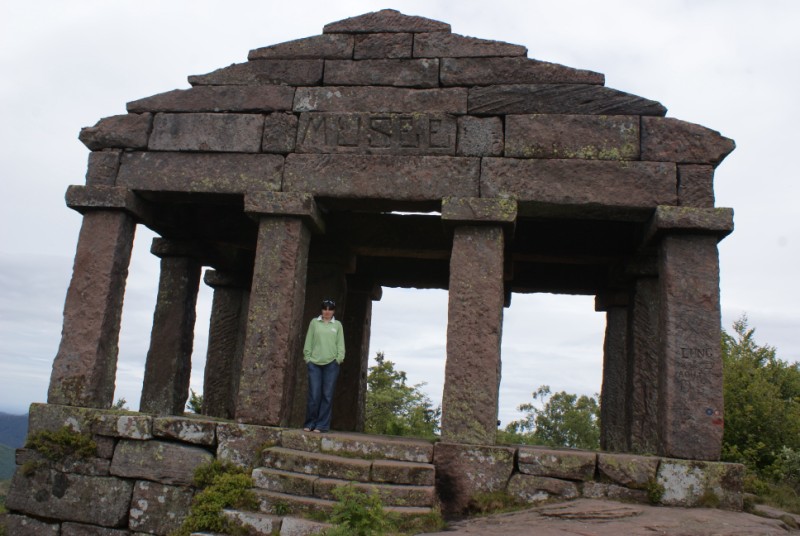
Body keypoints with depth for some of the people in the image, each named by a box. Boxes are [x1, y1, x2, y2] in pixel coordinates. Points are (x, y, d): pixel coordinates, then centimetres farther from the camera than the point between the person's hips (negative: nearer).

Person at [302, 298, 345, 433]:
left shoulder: (337, 325, 11)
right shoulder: (314, 322, 10)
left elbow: (340, 344, 9)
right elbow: (308, 342, 9)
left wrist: (339, 359, -2)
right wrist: (308, 358, 1)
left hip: (331, 364, 0)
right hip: (314, 363, 0)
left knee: (327, 395, -1)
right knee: (314, 395, -3)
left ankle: (322, 425, 5)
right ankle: (310, 423, 9)